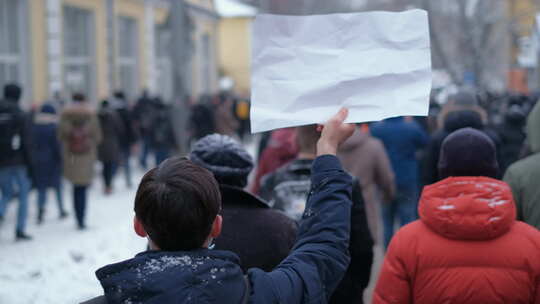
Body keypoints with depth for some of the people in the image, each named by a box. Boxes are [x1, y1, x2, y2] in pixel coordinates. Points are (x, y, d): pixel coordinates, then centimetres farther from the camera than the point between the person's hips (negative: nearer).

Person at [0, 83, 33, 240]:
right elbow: (25, 141, -11)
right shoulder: (19, 114, -9)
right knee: (23, 193, 7)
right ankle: (20, 230, 3)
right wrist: (29, 163, -6)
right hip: (17, 161, -4)